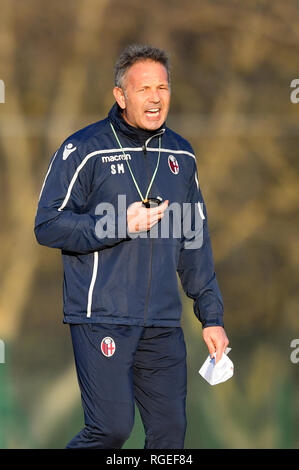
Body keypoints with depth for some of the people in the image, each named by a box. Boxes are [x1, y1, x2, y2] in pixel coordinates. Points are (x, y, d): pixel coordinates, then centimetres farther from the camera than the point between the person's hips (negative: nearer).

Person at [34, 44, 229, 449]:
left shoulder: (180, 155, 14)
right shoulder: (85, 149, -3)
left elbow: (195, 241, 19)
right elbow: (48, 226, -6)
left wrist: (211, 316, 15)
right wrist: (119, 226, -15)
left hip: (163, 324, 5)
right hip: (102, 317, -5)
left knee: (171, 429, 3)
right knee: (112, 428, -11)